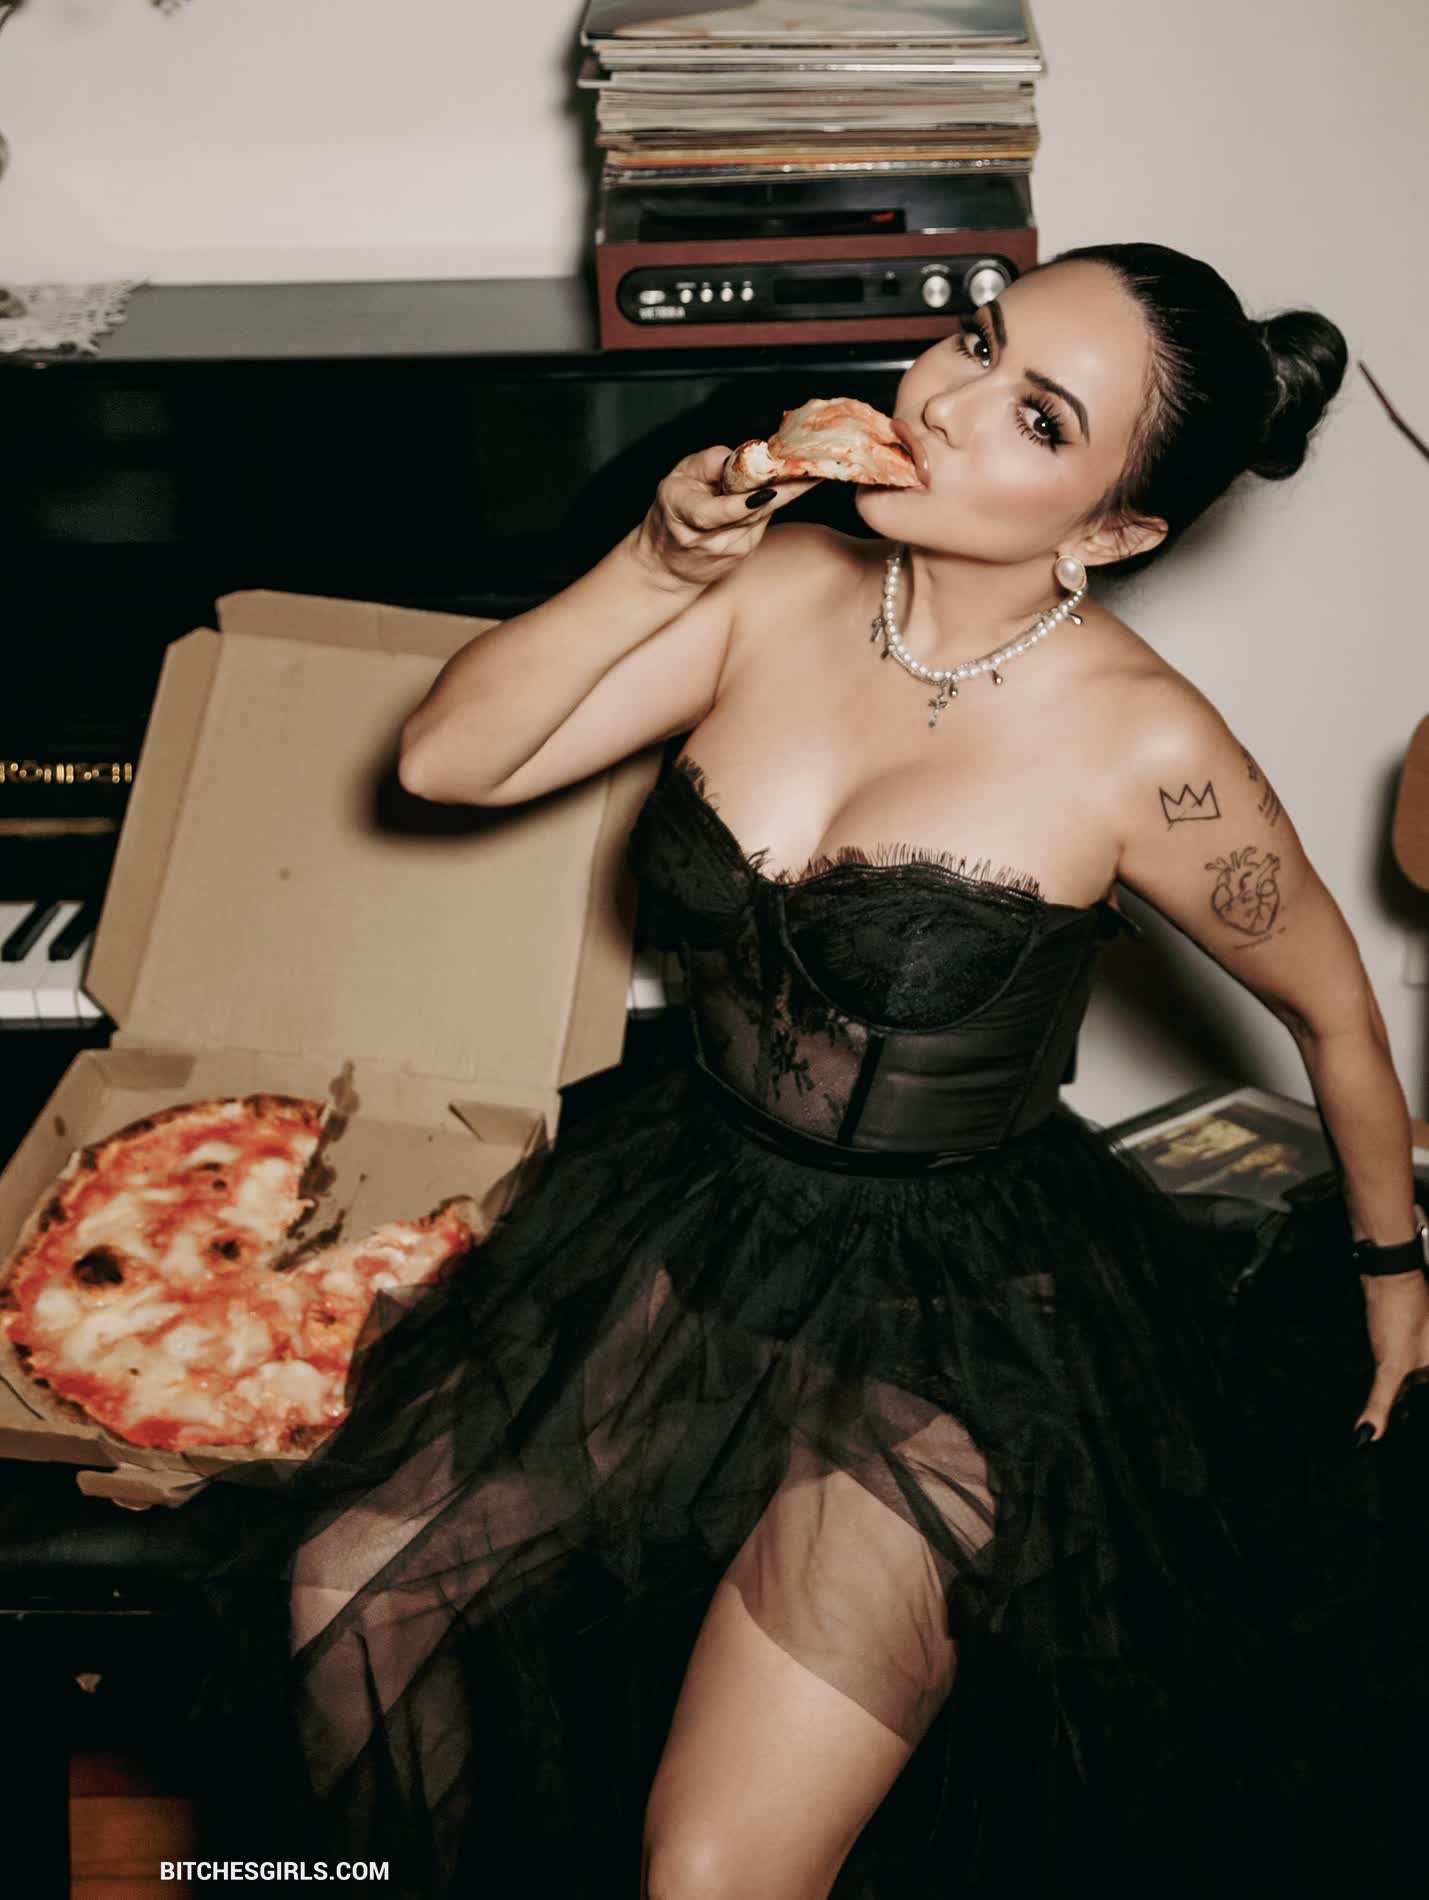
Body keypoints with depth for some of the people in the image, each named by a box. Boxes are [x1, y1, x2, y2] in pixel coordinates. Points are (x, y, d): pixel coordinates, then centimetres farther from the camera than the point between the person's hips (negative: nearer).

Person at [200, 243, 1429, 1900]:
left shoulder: (1137, 745, -19)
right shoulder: (778, 592, -6)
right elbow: (447, 758, -4)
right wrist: (661, 566, -17)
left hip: (957, 1315, -5)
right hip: (698, 1209, 5)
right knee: (344, 1588, -1)